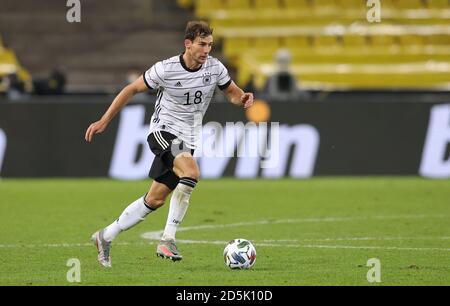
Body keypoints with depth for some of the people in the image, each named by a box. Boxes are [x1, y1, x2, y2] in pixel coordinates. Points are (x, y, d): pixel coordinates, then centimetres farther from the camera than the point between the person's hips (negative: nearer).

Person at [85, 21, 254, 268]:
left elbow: (231, 92, 12)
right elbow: (132, 89, -3)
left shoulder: (214, 68, -3)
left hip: (187, 140, 6)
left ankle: (105, 237, 23)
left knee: (155, 200, 6)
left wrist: (242, 98, -14)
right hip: (163, 131, -6)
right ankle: (168, 240, -27)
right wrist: (104, 121, -3)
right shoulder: (166, 69, -14)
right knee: (191, 171, -32)